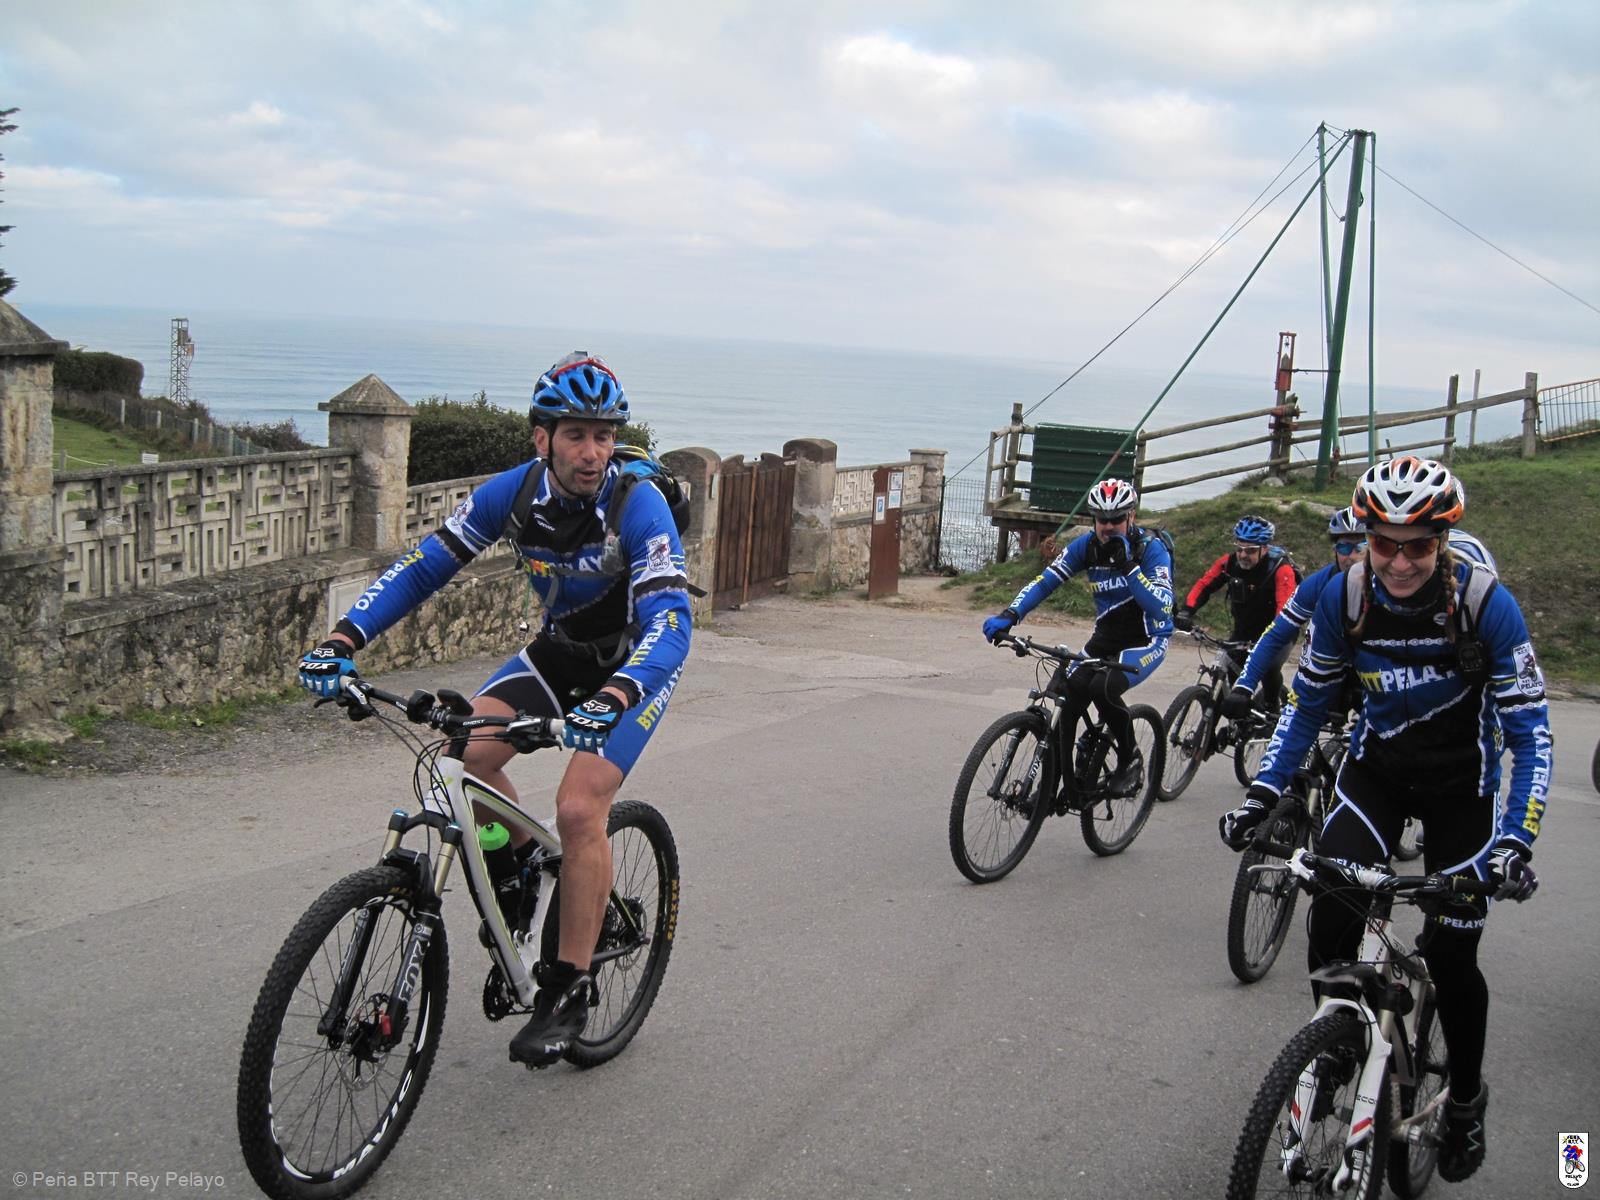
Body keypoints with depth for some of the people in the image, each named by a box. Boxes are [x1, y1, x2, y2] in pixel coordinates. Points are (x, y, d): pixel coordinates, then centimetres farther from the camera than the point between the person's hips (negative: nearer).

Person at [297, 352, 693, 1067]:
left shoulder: (638, 506, -29)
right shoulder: (513, 492, -16)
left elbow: (669, 625, -38)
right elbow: (423, 567, -12)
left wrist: (613, 698, -57)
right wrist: (344, 639, -26)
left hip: (635, 664, -5)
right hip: (559, 648, 5)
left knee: (579, 808, -22)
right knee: (465, 753, -17)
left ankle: (567, 992, -7)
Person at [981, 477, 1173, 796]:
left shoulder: (1150, 547, -20)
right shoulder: (1087, 545, -7)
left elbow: (1162, 606, -30)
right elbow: (1046, 580, -12)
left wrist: (1127, 566, -38)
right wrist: (1010, 615, -27)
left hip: (1147, 639, -5)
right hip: (1105, 637, 5)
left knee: (1103, 688, -29)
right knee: (1072, 692, -17)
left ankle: (1131, 760, -5)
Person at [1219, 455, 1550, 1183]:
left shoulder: (1487, 605, -25)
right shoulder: (1344, 598, -17)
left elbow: (1530, 732, -21)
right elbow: (1306, 701, -4)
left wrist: (1515, 841, -32)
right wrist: (1262, 795, -14)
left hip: (1461, 786, -2)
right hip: (1376, 768, 2)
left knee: (1451, 956, -1)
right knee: (1329, 921, -16)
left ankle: (1466, 1097, 26)